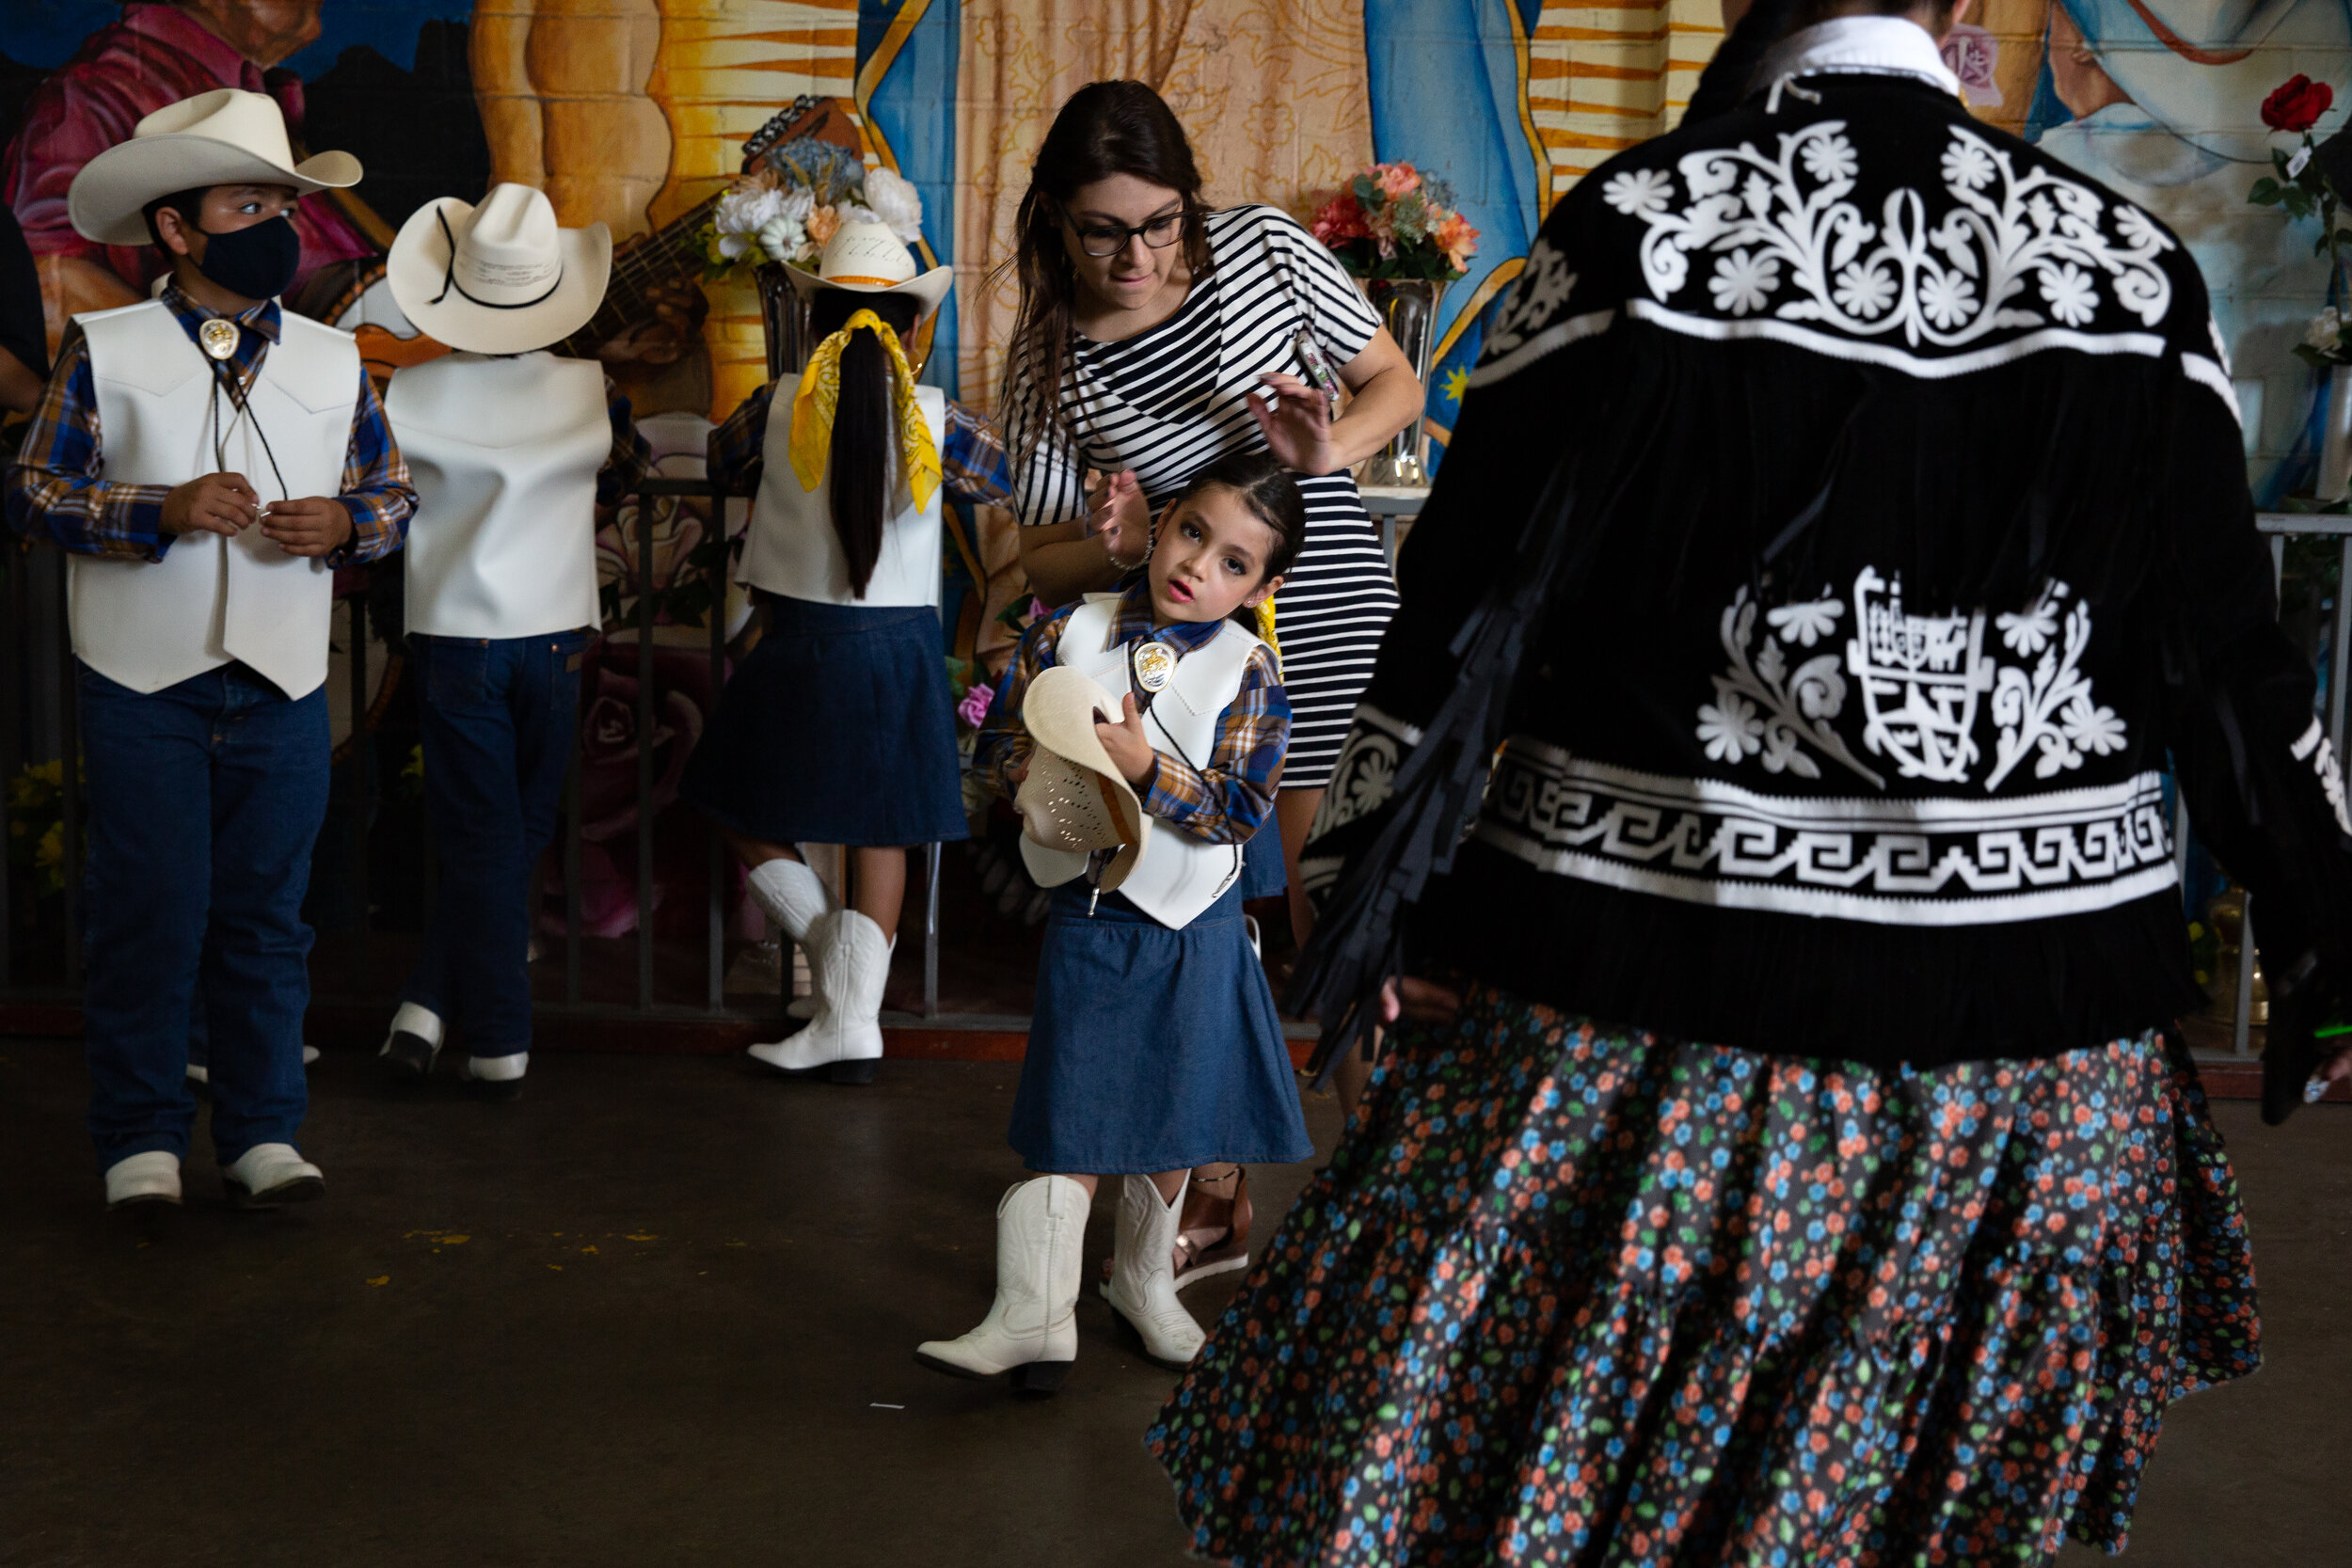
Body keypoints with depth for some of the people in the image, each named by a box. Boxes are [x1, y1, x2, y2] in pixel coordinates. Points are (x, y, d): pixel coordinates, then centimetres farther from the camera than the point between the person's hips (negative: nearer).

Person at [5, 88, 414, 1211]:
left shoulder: (334, 361, 11)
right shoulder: (103, 351, 2)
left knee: (266, 918, 6)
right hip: (144, 690, -3)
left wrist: (344, 525, -8)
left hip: (283, 693, 3)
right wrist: (163, 511, -16)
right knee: (147, 914, 0)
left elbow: (395, 498, 15)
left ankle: (262, 1133, 16)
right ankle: (141, 1141, 11)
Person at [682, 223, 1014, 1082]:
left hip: (800, 646, -2)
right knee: (879, 834, 12)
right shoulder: (937, 421, -6)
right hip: (900, 648, 2)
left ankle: (841, 974, 10)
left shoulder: (776, 409, -6)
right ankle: (854, 1017, 10)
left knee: (749, 820, 16)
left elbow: (722, 461, 14)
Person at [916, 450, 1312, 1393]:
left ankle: (1144, 1281, 37)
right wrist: (1050, 766, -16)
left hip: (1190, 927, 0)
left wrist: (1148, 767, -26)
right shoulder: (1070, 633, -1)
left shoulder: (1250, 675, -8)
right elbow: (995, 748, 4)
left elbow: (1237, 810, -15)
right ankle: (1031, 1317, 5)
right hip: (1086, 915, 0)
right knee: (1072, 1123, 0)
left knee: (1174, 1120, 13)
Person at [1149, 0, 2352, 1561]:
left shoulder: (1635, 226, -8)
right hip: (2038, 1037, 3)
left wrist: (1367, 887, 2)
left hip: (1654, 991, -2)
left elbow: (1476, 595, -7)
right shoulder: (2135, 267, -1)